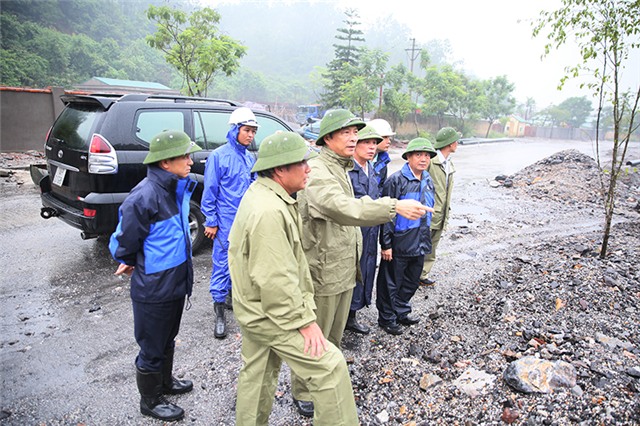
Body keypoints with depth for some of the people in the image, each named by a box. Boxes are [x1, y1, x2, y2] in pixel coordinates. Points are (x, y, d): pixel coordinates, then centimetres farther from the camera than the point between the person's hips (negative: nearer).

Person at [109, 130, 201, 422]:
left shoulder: (178, 188, 0)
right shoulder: (143, 197, -27)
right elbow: (124, 242, -16)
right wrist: (130, 263, 5)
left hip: (175, 282, 8)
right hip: (153, 289, -8)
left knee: (168, 339, 27)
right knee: (152, 348, 13)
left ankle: (165, 382, 50)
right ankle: (150, 401, 35)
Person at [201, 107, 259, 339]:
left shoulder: (250, 158, 10)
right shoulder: (218, 156, -8)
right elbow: (210, 191, -7)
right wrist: (211, 221, -9)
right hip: (226, 221, -6)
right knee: (222, 264, -1)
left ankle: (233, 295, 33)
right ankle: (219, 312, 7)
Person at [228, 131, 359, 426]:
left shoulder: (258, 194, 5)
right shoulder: (270, 211, -29)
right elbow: (276, 280, -29)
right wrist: (305, 321, -19)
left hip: (254, 309, 10)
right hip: (271, 314, -10)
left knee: (257, 373, 23)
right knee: (330, 366, -3)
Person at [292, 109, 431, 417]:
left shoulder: (342, 169, 14)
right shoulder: (317, 172, -21)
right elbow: (342, 208, -39)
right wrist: (395, 206, -47)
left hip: (344, 269, 10)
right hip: (322, 271, -9)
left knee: (334, 334, 24)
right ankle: (302, 394, 28)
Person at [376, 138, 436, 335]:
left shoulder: (428, 181, 9)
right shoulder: (396, 180, -14)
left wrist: (425, 238, 20)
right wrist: (386, 244, -16)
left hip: (420, 243, 7)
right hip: (399, 244, -7)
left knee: (411, 282, 20)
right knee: (391, 283, 7)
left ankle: (402, 311, 39)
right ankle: (387, 318, 25)